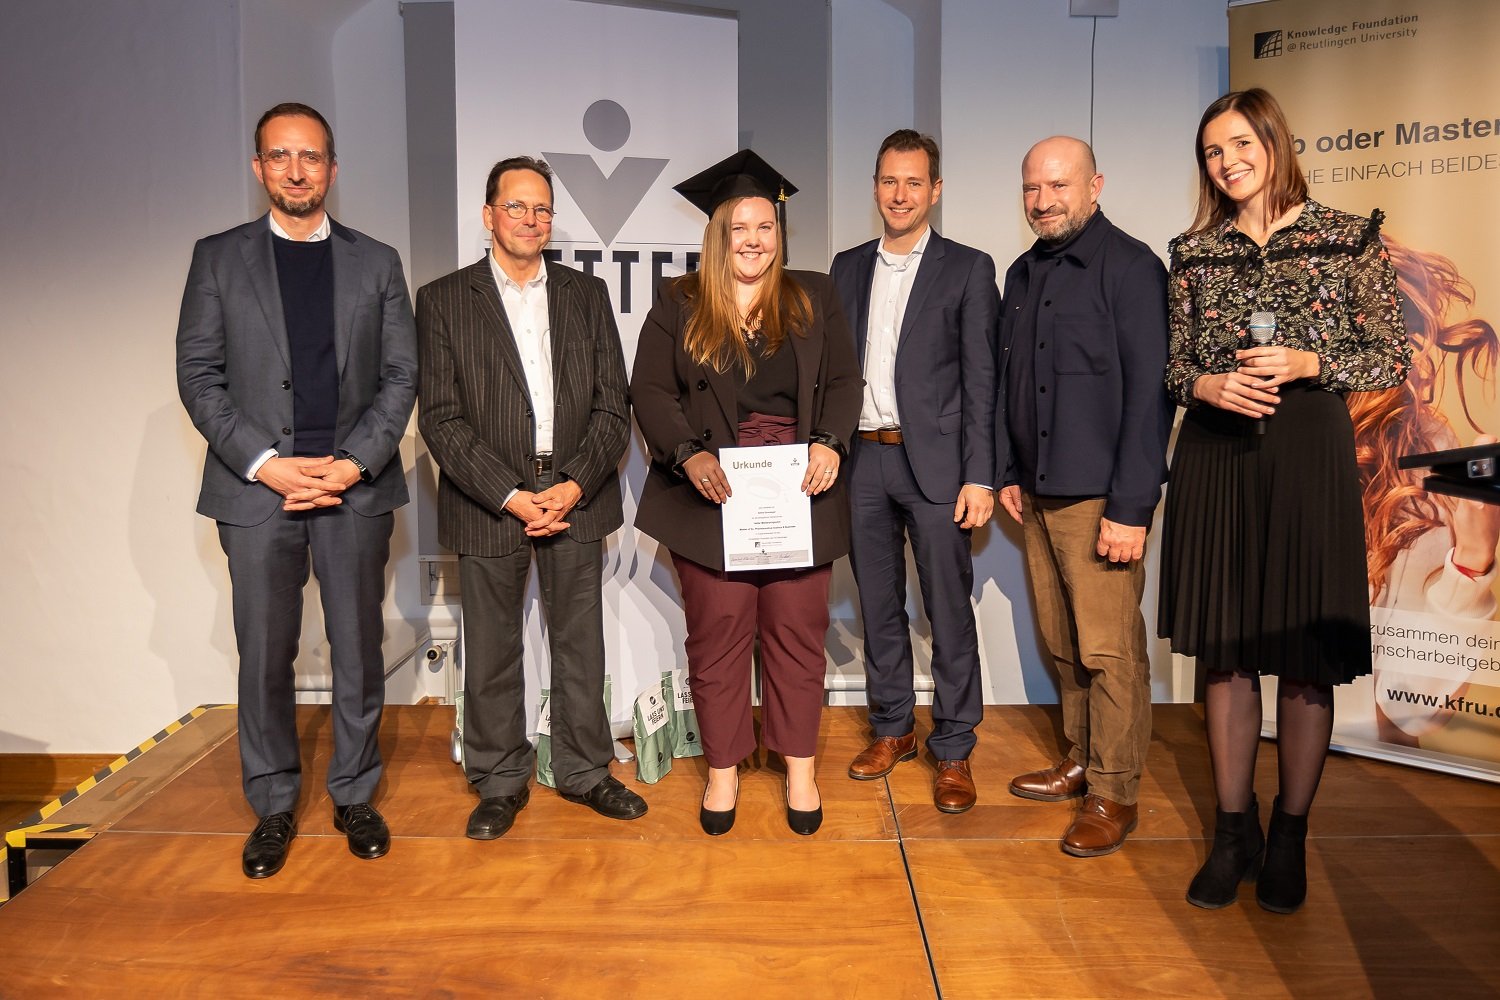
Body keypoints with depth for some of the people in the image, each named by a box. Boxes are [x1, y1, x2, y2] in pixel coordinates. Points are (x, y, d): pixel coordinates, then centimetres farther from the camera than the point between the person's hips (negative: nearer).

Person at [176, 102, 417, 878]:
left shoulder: (376, 262, 9)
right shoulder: (218, 258, 7)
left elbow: (400, 376, 4)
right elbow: (198, 376, 1)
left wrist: (354, 463, -10)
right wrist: (265, 463, -11)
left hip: (356, 489, 1)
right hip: (256, 489, 0)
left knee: (359, 651, 8)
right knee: (264, 656, 6)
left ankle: (355, 795, 24)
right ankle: (273, 807, 22)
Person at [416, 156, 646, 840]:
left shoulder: (586, 295, 9)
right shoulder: (443, 300, 1)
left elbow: (613, 406, 4)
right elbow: (441, 419, -6)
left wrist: (573, 486, -10)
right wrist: (510, 496, -14)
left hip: (577, 497, 2)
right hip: (487, 502, -2)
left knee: (581, 644, 10)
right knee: (491, 651, 8)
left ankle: (584, 770, 27)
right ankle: (500, 780, 25)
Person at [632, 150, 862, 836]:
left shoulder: (813, 299, 9)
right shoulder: (678, 306, 6)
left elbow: (843, 382, 5)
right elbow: (651, 391, -1)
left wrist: (830, 443, -13)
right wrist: (689, 455, -17)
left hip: (800, 495, 1)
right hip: (711, 495, -1)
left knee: (797, 634, 6)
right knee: (717, 636, 4)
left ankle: (800, 768, 21)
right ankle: (723, 770, 20)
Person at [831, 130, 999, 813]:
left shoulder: (968, 270, 0)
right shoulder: (848, 268, 13)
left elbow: (981, 380, -5)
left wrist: (979, 476, -12)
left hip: (935, 460, -4)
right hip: (862, 458, 4)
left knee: (949, 611, 1)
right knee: (878, 605, 13)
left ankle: (953, 750, 14)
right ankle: (892, 729, 28)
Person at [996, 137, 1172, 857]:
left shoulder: (1129, 267, -8)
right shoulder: (1023, 274, 14)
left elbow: (1149, 393, -13)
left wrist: (1131, 508, -16)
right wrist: (1008, 472, 13)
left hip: (1100, 498, -7)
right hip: (1037, 494, 7)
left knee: (1109, 649, -1)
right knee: (1061, 643, 14)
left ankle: (1113, 792, 12)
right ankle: (1080, 762, 29)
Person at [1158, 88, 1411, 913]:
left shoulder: (1348, 237, 1)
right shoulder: (1193, 251, 8)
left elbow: (1394, 360, 1)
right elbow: (1173, 366, 10)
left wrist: (1309, 363, -14)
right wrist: (1208, 385, -11)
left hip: (1307, 451, -2)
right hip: (1215, 455, 2)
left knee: (1306, 657, 4)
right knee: (1225, 652, 7)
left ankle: (1289, 837, 20)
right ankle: (1234, 831, 20)